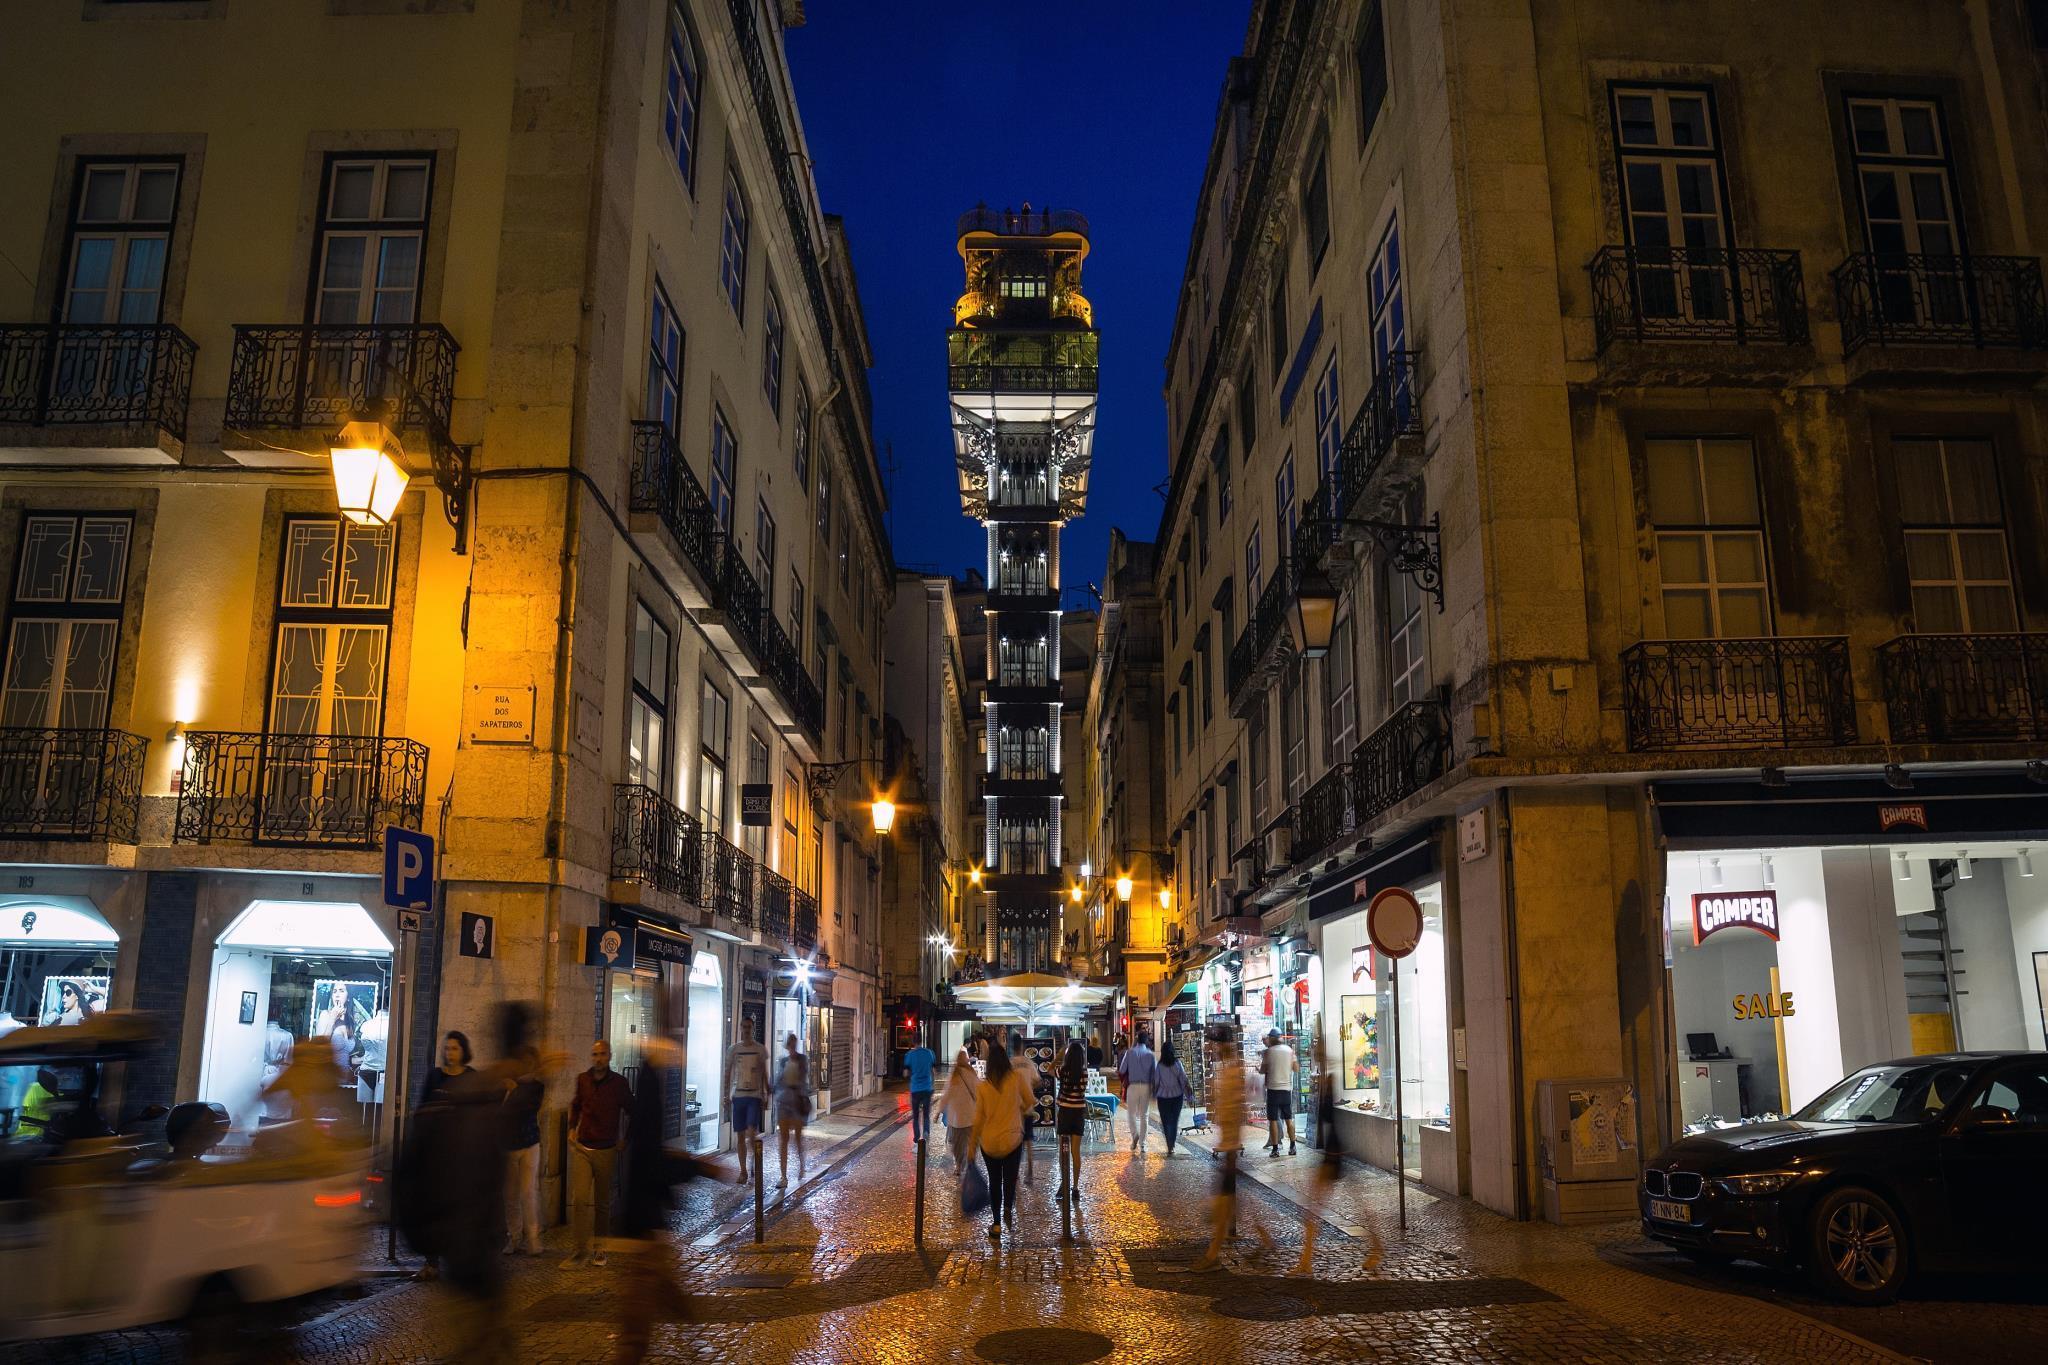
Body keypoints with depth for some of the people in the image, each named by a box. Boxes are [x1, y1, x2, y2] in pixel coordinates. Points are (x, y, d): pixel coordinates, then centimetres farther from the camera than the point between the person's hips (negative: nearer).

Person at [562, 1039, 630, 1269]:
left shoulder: (619, 1083, -5)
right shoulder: (582, 1079, 2)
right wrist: (572, 1128, 11)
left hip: (607, 1150, -1)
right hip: (582, 1148, 1)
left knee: (603, 1203, 7)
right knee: (580, 1200, -9)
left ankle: (599, 1249, 20)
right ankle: (581, 1251, -3)